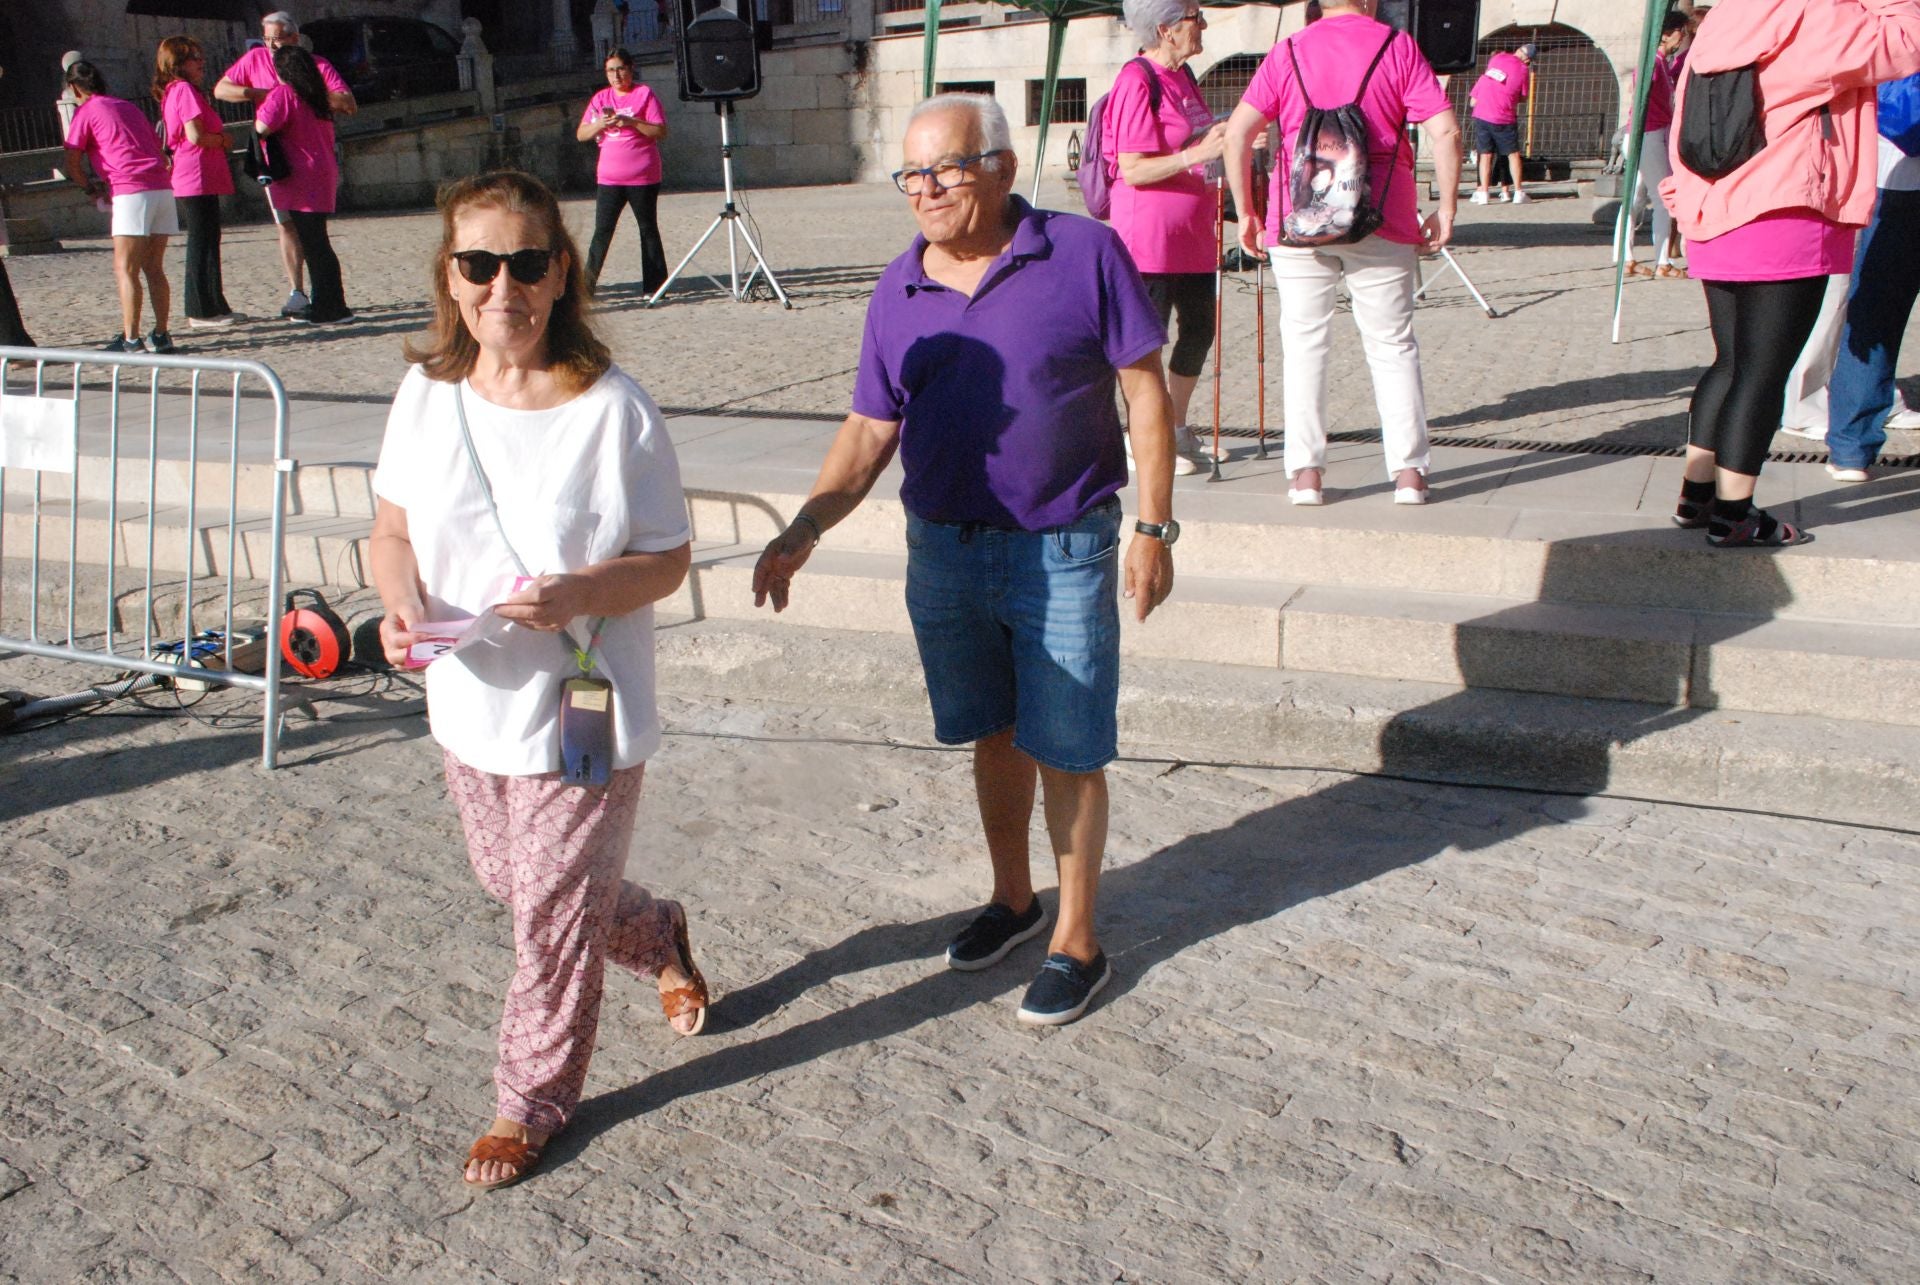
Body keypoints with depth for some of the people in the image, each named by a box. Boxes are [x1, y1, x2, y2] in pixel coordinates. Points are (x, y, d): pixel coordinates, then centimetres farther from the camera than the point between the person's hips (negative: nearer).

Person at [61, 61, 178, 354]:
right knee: (154, 268, 11)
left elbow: (72, 164, 1)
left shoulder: (86, 112, 5)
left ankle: (130, 338, -7)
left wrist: (90, 187, 20)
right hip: (163, 187, 6)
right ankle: (161, 335, 10)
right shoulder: (128, 106, 24)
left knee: (125, 270, -3)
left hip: (132, 192, -6)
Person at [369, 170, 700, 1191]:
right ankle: (662, 941, 51)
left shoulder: (612, 407, -17)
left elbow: (667, 560, -11)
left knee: (555, 912, 6)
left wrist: (581, 592, -30)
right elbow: (394, 526, 8)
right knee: (511, 885, 23)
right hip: (470, 703, 6)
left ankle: (532, 1099, 29)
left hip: (583, 711, -6)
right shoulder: (427, 391, -3)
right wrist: (401, 604, -13)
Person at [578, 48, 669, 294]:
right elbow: (581, 135, 8)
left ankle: (655, 285, 9)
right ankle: (587, 283, 0)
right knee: (602, 231, -1)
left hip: (643, 177, -3)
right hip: (609, 178, 3)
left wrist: (631, 122, -19)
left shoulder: (644, 94, 0)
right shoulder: (600, 98, 11)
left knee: (648, 229, 4)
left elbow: (661, 131, -9)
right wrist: (600, 124, -11)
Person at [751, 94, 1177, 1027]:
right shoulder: (899, 289, 3)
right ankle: (1013, 898, 40)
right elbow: (870, 432, 3)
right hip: (943, 554, 4)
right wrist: (803, 531, -10)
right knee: (993, 736, 19)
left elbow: (1145, 395, -6)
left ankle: (1077, 941, 22)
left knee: (1065, 753, 5)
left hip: (1063, 554, -4)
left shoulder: (1084, 255, -9)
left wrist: (1154, 529, -10)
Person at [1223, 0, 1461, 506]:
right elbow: (1444, 130, -6)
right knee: (1393, 344, 7)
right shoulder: (1398, 47, 3)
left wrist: (1245, 212, 4)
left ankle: (1305, 473, 5)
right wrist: (1446, 207, 1)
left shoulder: (1288, 52, 7)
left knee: (1304, 342, 7)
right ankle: (1409, 472, 7)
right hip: (1382, 222, -1)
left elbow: (1238, 131, -1)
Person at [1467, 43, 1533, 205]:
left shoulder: (1496, 58, 4)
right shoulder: (1523, 70, -4)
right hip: (1504, 119, -2)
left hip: (1482, 115, 2)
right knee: (1513, 154, 8)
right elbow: (1523, 98, 6)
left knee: (1486, 155, 8)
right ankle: (1519, 193, 8)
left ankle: (1483, 193, 3)